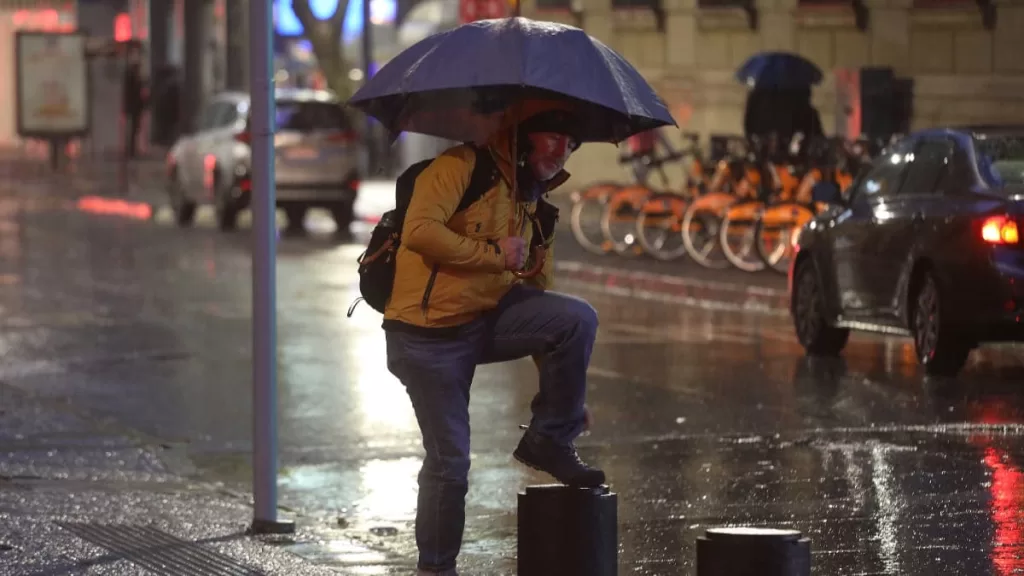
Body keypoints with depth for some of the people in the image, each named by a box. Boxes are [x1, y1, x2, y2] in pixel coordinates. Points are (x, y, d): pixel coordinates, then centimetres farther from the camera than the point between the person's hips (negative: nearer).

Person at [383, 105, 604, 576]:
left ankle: (549, 441, -6)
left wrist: (564, 393, 18)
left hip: (488, 317, 6)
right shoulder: (462, 167, -8)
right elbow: (419, 230, -24)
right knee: (449, 462, -3)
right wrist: (494, 254, -16)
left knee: (578, 318, -19)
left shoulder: (534, 206, 15)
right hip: (429, 334, -6)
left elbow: (540, 292, 20)